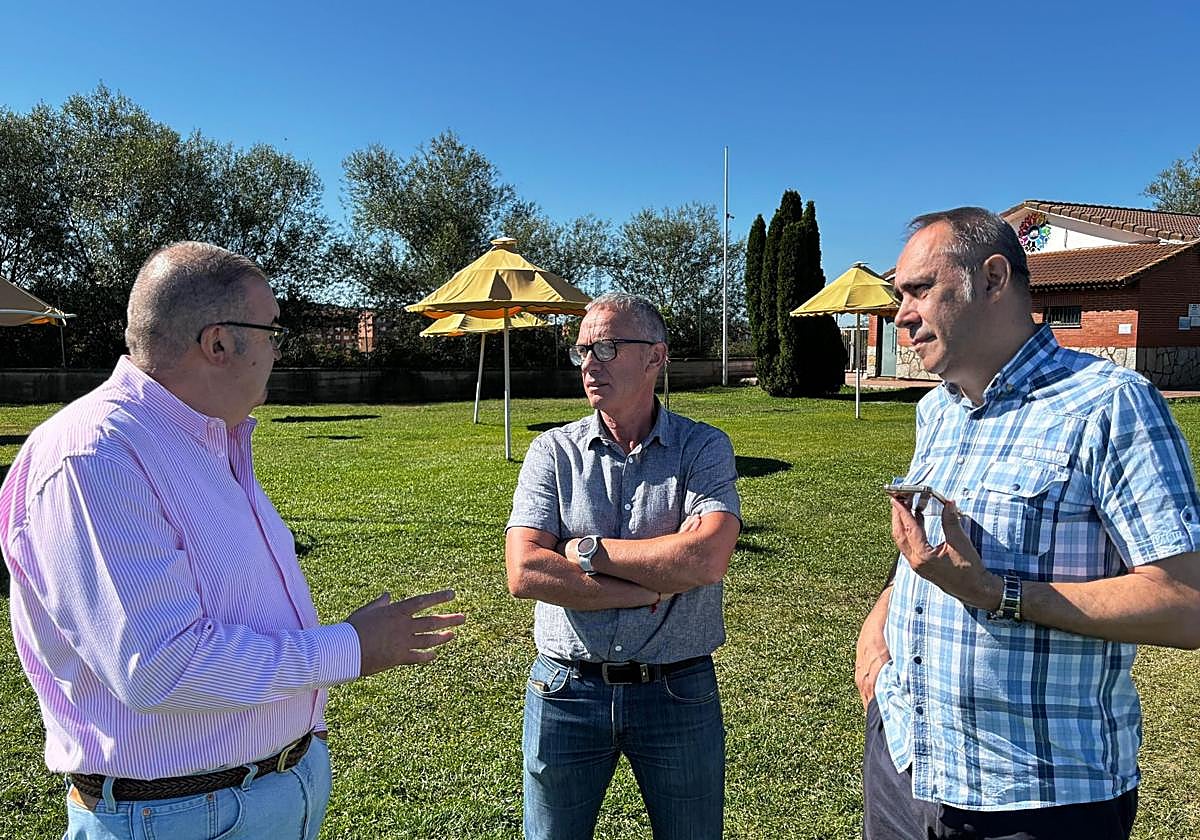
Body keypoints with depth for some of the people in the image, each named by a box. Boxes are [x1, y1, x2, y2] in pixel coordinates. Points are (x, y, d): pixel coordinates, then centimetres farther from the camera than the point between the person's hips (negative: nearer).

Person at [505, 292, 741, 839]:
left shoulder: (703, 448, -4)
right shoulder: (553, 451, -1)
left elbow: (707, 558, -22)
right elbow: (524, 573, -14)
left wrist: (589, 550, -15)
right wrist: (653, 586, -16)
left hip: (680, 693, -1)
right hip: (566, 690, 1)